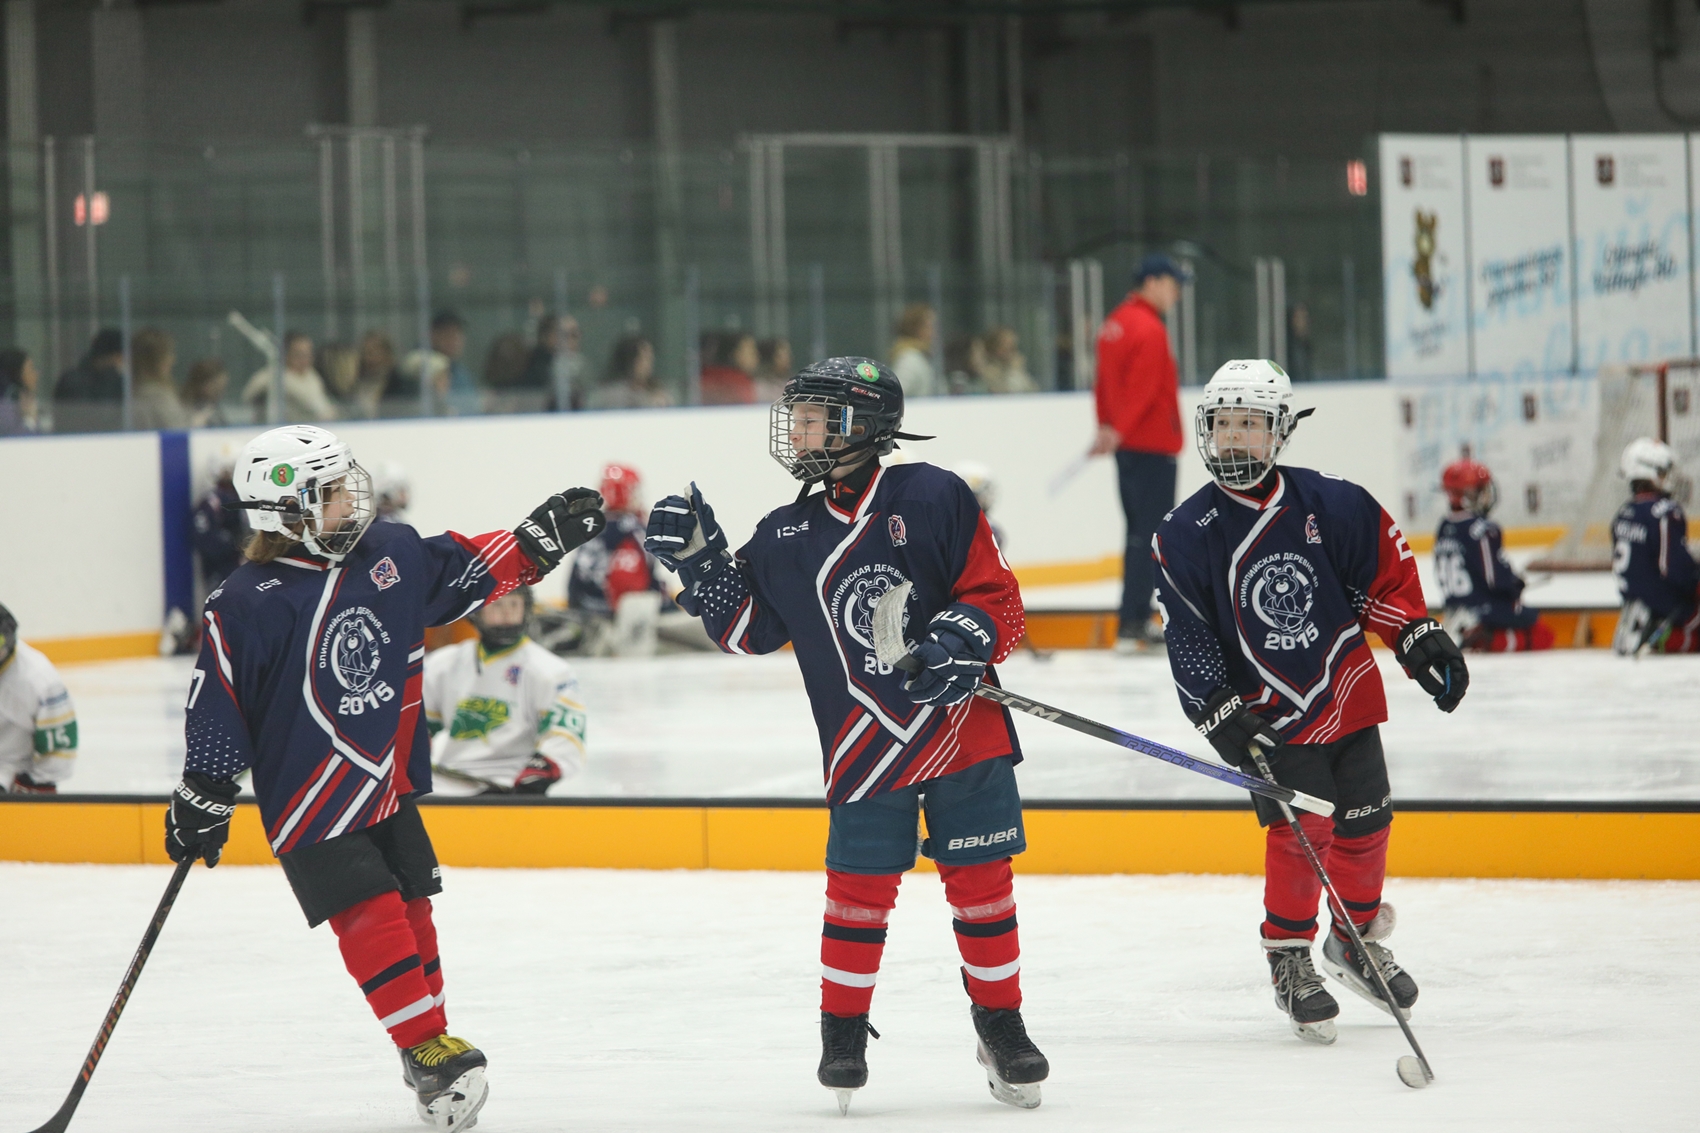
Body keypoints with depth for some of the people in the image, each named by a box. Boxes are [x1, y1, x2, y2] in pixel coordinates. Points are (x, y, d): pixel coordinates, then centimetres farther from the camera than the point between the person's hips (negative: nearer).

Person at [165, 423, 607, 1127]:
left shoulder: (389, 553, 0)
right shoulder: (247, 606, -17)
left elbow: (467, 573, 17)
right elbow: (216, 708, -12)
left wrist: (537, 543, 9)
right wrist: (202, 801, -10)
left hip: (388, 781, 6)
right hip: (308, 797, -6)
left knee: (410, 910, 10)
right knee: (370, 917, -13)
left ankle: (431, 1051, 22)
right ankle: (428, 1049, -8)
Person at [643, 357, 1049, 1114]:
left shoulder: (933, 499, -5)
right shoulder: (787, 537, 7)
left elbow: (996, 594, -5)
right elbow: (746, 627, 10)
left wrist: (968, 640, -22)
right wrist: (699, 560, 0)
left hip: (967, 731, -2)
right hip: (868, 749, 2)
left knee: (981, 882, 3)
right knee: (859, 889, -1)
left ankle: (1001, 1027, 17)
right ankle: (842, 1031, 15)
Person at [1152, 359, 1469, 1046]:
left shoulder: (1328, 503, -6)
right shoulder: (1185, 536, -9)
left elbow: (1385, 573, 6)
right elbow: (1187, 640, -7)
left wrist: (1421, 640, 2)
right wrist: (1223, 718, -13)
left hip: (1347, 695, 3)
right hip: (1270, 717, -3)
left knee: (1366, 822, 11)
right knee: (1301, 831, -15)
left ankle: (1358, 940, 33)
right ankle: (1289, 960, 1)